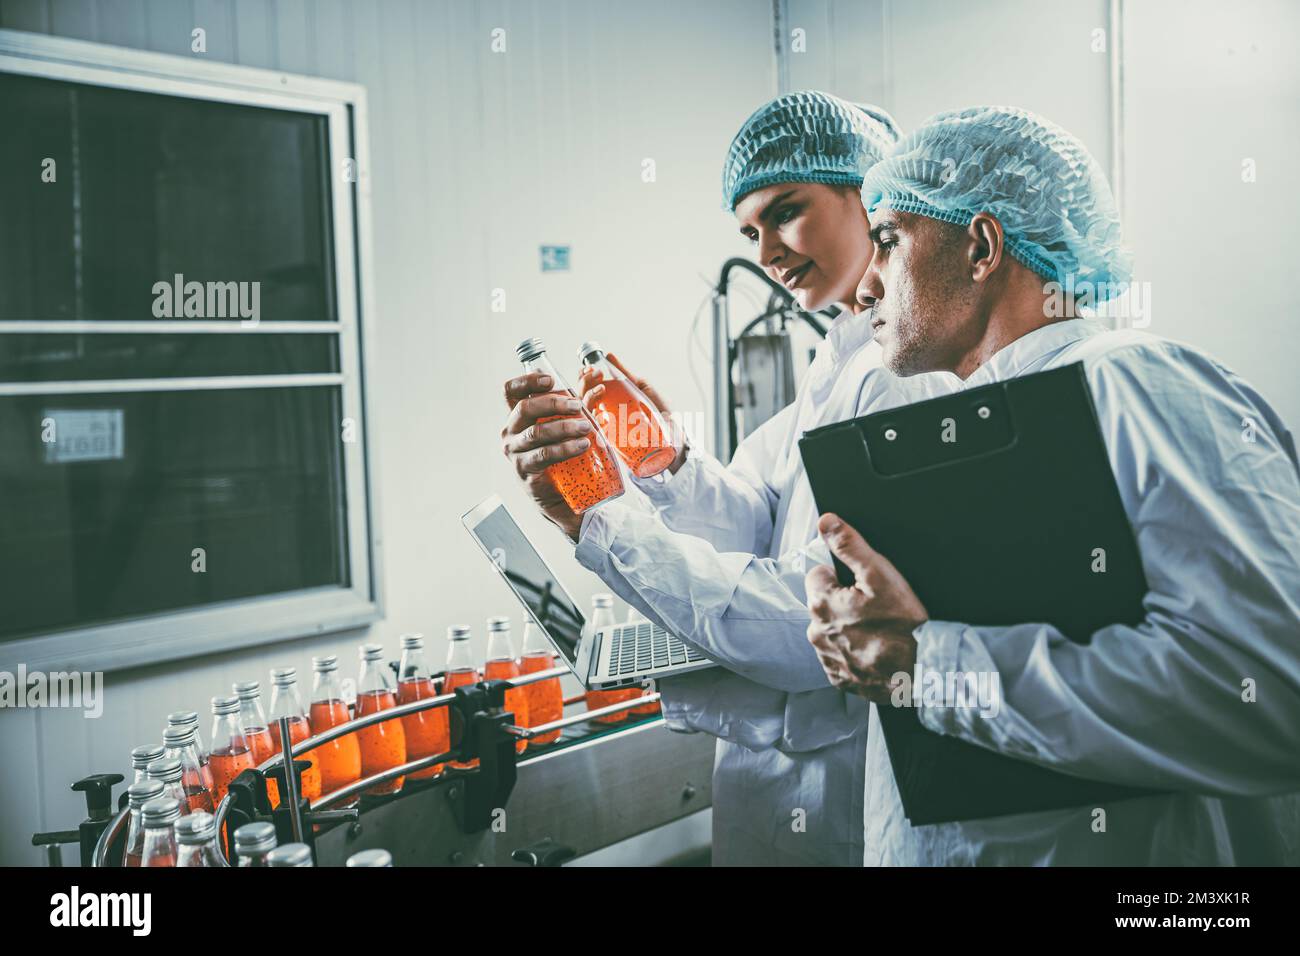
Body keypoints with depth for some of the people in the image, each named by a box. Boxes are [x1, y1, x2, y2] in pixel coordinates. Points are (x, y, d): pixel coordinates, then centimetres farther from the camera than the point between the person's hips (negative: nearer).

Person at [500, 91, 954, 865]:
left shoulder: (914, 372, -20)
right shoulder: (845, 362, 10)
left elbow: (821, 623, -27)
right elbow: (758, 532, 1)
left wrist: (601, 526, -22)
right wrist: (667, 463, -17)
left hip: (835, 788, -8)